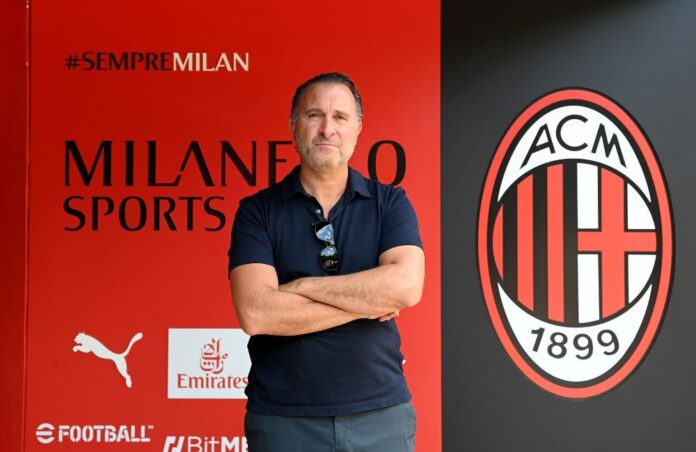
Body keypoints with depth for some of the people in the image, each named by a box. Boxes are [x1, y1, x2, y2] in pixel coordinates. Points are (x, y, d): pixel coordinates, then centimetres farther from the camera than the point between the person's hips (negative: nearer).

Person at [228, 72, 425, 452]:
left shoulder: (390, 203, 1)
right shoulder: (257, 210, -2)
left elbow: (407, 286, -16)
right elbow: (255, 313, -16)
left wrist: (300, 287, -14)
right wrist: (367, 301, -13)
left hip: (381, 414, 1)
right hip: (283, 420, -1)